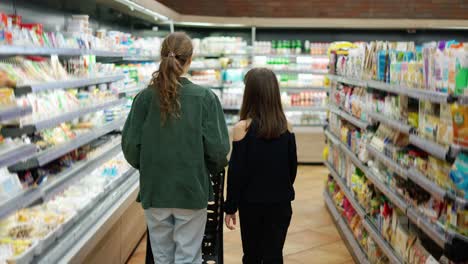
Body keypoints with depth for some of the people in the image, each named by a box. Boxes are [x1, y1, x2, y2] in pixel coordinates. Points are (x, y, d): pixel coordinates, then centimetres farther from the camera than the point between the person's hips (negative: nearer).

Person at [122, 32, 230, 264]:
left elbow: (130, 145, -4)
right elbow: (217, 148, -12)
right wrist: (214, 168, 10)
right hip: (191, 190, -2)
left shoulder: (145, 97, -6)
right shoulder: (205, 97, -11)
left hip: (154, 190, 2)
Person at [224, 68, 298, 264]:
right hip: (280, 203, 2)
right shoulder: (286, 127, -3)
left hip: (251, 203, -2)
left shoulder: (243, 128, -13)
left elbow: (236, 172, -11)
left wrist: (230, 207, -2)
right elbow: (293, 166, 5)